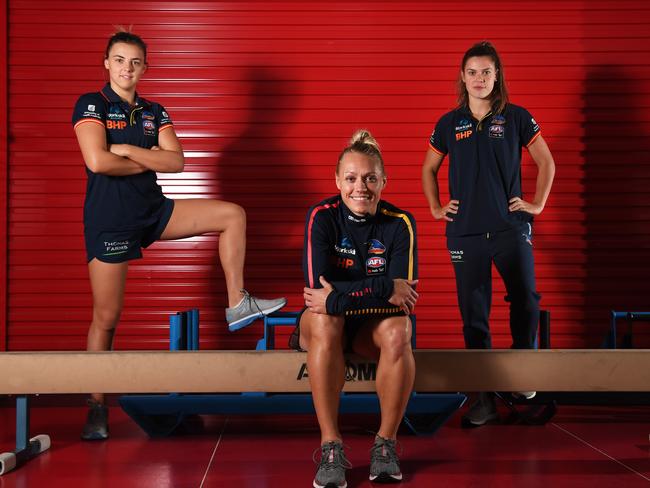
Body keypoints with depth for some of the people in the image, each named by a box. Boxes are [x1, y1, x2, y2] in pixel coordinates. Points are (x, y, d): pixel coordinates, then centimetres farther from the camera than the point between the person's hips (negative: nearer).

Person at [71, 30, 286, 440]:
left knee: (232, 215, -4)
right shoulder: (91, 106, -4)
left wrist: (126, 150, -13)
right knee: (106, 318, -2)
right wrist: (147, 161, -7)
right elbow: (97, 161, -20)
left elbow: (176, 162, -5)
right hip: (109, 218, -5)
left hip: (153, 210, 5)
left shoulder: (154, 113, 10)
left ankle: (237, 304, -1)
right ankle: (97, 407, 10)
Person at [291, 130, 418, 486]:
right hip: (324, 323, -1)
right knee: (324, 321, -35)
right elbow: (317, 288, -23)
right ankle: (330, 447, -32)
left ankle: (386, 443, -19)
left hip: (374, 324, 1)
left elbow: (405, 296, -18)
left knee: (397, 332, -32)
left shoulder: (400, 223, -9)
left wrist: (338, 297, -28)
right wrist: (385, 290, -28)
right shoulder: (322, 217, -12)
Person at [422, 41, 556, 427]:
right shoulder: (450, 123, 8)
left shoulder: (517, 117, 3)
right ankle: (485, 398, 10)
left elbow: (546, 163, 9)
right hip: (465, 231, 1)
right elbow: (429, 169, 20)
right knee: (473, 315, 3)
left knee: (527, 300, -11)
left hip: (511, 226, -1)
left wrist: (538, 204, 3)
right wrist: (436, 208, 10)